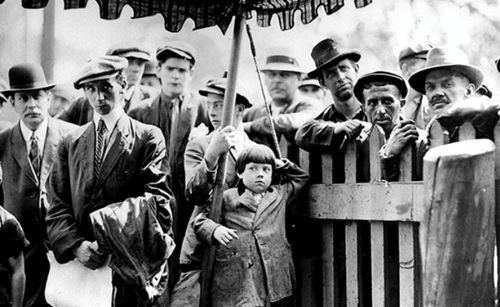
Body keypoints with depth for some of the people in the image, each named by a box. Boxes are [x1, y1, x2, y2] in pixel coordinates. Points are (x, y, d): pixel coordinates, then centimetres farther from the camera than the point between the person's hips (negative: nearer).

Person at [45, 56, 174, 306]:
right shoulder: (70, 143, 11)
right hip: (81, 266, 3)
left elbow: (158, 201, -7)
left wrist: (116, 243, -17)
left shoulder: (148, 138, 0)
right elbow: (58, 206, 6)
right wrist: (76, 245, -11)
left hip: (134, 269, -3)